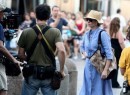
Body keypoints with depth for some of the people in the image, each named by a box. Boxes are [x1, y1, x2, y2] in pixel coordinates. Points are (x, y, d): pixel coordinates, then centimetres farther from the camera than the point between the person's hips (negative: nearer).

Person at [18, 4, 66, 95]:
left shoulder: (26, 33, -3)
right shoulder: (55, 32, -7)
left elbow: (21, 55, 4)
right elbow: (61, 51, -20)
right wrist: (61, 70, -9)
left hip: (32, 74, 1)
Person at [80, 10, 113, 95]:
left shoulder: (102, 34, -13)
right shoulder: (87, 34, 8)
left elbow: (109, 54, -15)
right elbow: (82, 47, 28)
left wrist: (105, 70, -21)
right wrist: (84, 53, 7)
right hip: (88, 65, 7)